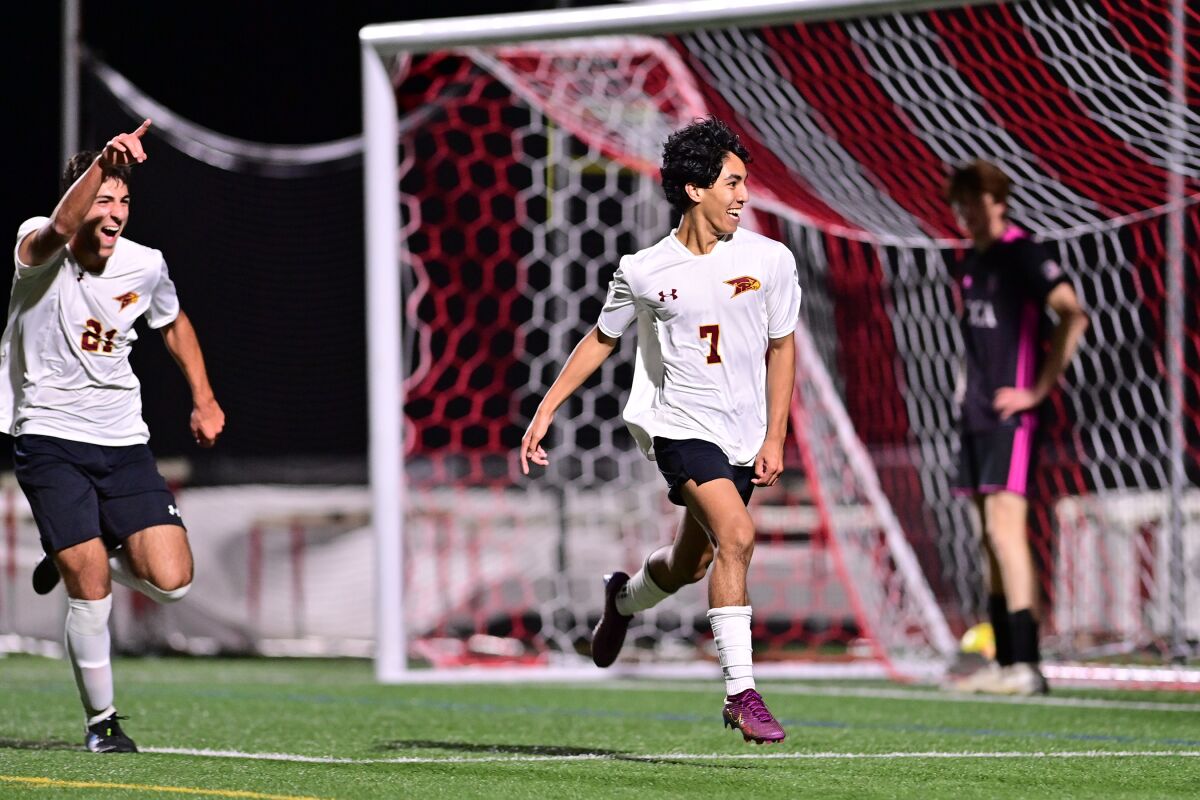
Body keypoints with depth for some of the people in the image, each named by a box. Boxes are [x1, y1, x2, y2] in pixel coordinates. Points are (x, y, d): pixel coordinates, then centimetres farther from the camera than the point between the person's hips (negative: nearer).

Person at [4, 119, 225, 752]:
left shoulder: (145, 266, 0)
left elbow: (174, 323, 23)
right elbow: (60, 229, -40)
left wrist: (203, 399, 17)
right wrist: (101, 164, -56)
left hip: (124, 444, 4)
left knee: (171, 581, -10)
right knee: (91, 596, -13)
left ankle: (77, 559, 22)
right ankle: (100, 721, 9)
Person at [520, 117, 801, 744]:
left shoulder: (769, 260, -3)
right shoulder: (644, 272, -7)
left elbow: (781, 347, 7)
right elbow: (602, 338, 10)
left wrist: (775, 439, 3)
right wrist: (547, 408, 7)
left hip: (743, 437, 4)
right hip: (680, 426, -4)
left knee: (688, 565, 14)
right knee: (735, 535, -24)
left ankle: (625, 598, 50)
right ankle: (740, 692, -21)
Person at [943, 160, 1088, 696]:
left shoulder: (1022, 254, -11)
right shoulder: (970, 263, 15)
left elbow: (1073, 315, -21)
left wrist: (1039, 389, -18)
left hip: (1011, 416, -9)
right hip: (975, 413, 9)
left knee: (1005, 530, -15)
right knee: (990, 538, 8)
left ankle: (1027, 665, -17)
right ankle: (1004, 662, 11)